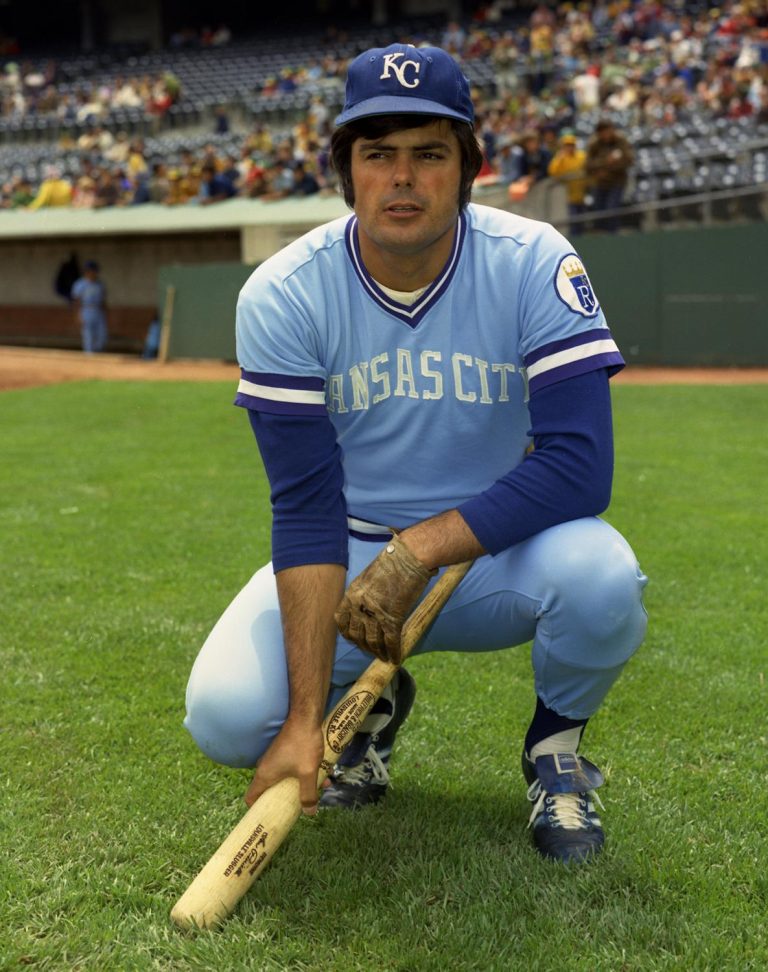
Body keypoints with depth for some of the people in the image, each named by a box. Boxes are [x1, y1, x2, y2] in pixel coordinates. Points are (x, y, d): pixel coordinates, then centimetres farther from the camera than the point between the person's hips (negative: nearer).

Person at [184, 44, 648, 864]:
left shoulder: (534, 265, -17)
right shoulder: (283, 295, -15)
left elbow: (579, 467, -24)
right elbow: (305, 510, -19)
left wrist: (419, 551, -31)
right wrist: (306, 720, -25)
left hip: (495, 551, -1)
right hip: (351, 553, 1)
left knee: (600, 578, -34)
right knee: (226, 714, -22)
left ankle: (554, 747, 2)